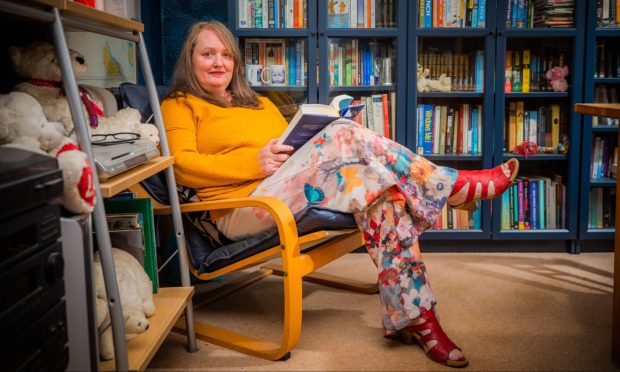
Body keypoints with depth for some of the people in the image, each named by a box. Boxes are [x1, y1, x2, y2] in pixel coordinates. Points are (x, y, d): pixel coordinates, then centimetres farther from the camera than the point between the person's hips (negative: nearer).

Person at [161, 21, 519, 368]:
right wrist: (255, 162, -16)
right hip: (242, 211, -6)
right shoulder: (179, 106, 12)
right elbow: (182, 165, -5)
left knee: (378, 185, -23)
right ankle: (457, 186, -16)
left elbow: (293, 147, 25)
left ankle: (415, 316, -22)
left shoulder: (260, 103, 30)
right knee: (343, 134, -25)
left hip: (296, 192, 6)